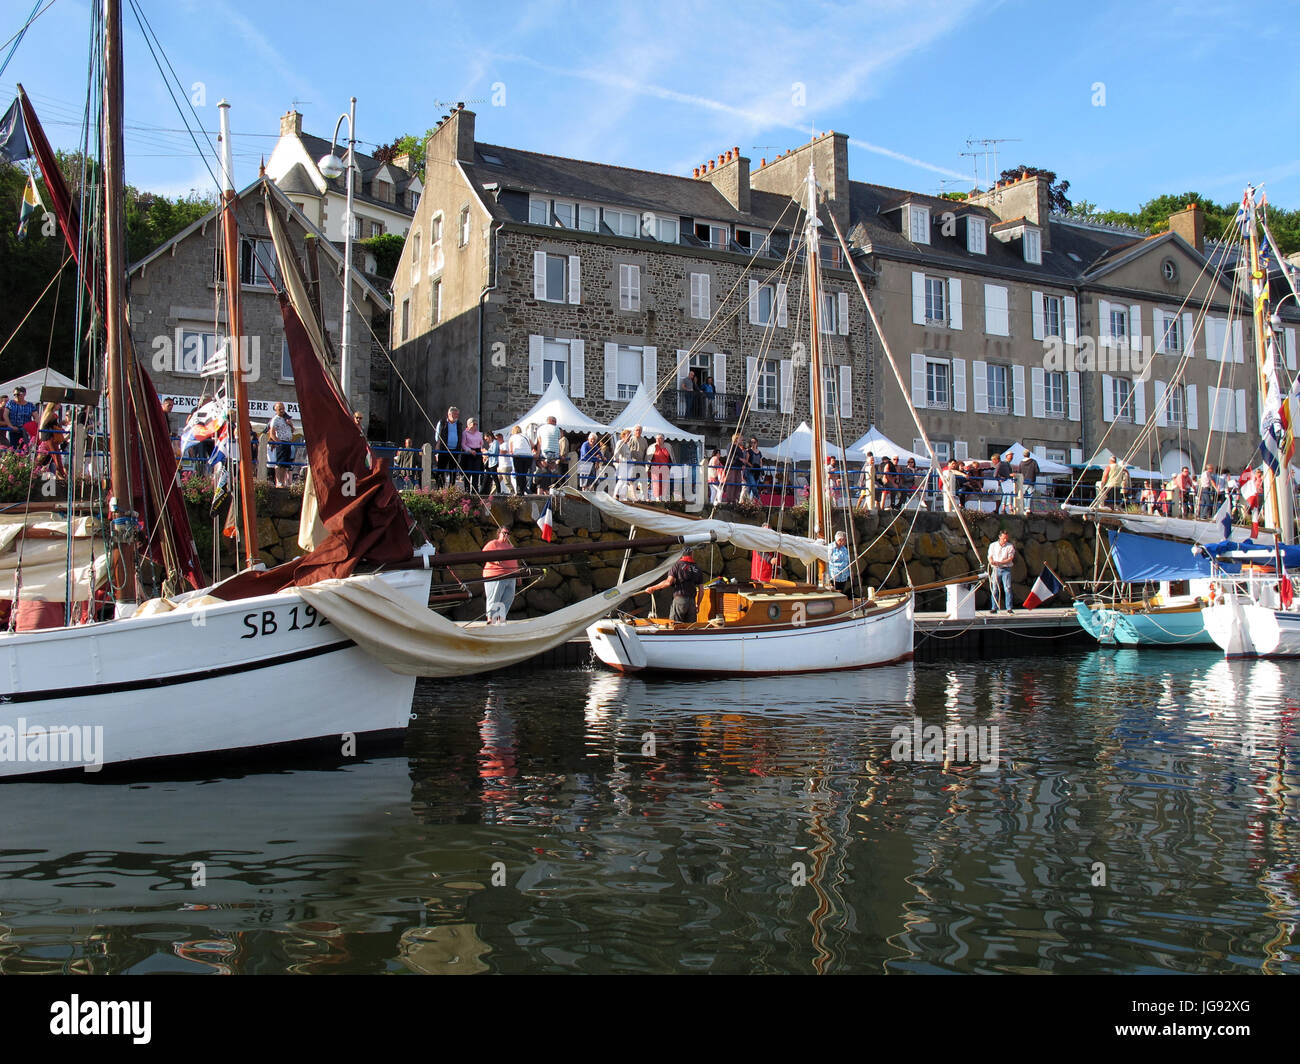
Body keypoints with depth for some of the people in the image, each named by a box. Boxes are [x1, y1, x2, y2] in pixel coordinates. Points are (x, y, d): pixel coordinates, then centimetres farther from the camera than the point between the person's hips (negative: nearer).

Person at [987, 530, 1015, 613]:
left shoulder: (1010, 546, 5)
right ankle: (994, 608, 5)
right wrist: (992, 561, -19)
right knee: (994, 589, -1)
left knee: (1007, 588, -9)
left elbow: (1010, 559, -4)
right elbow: (990, 556, 6)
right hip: (996, 569, 1)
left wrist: (999, 563, -18)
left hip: (1006, 569, -1)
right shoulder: (993, 545, 11)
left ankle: (1009, 608, -7)